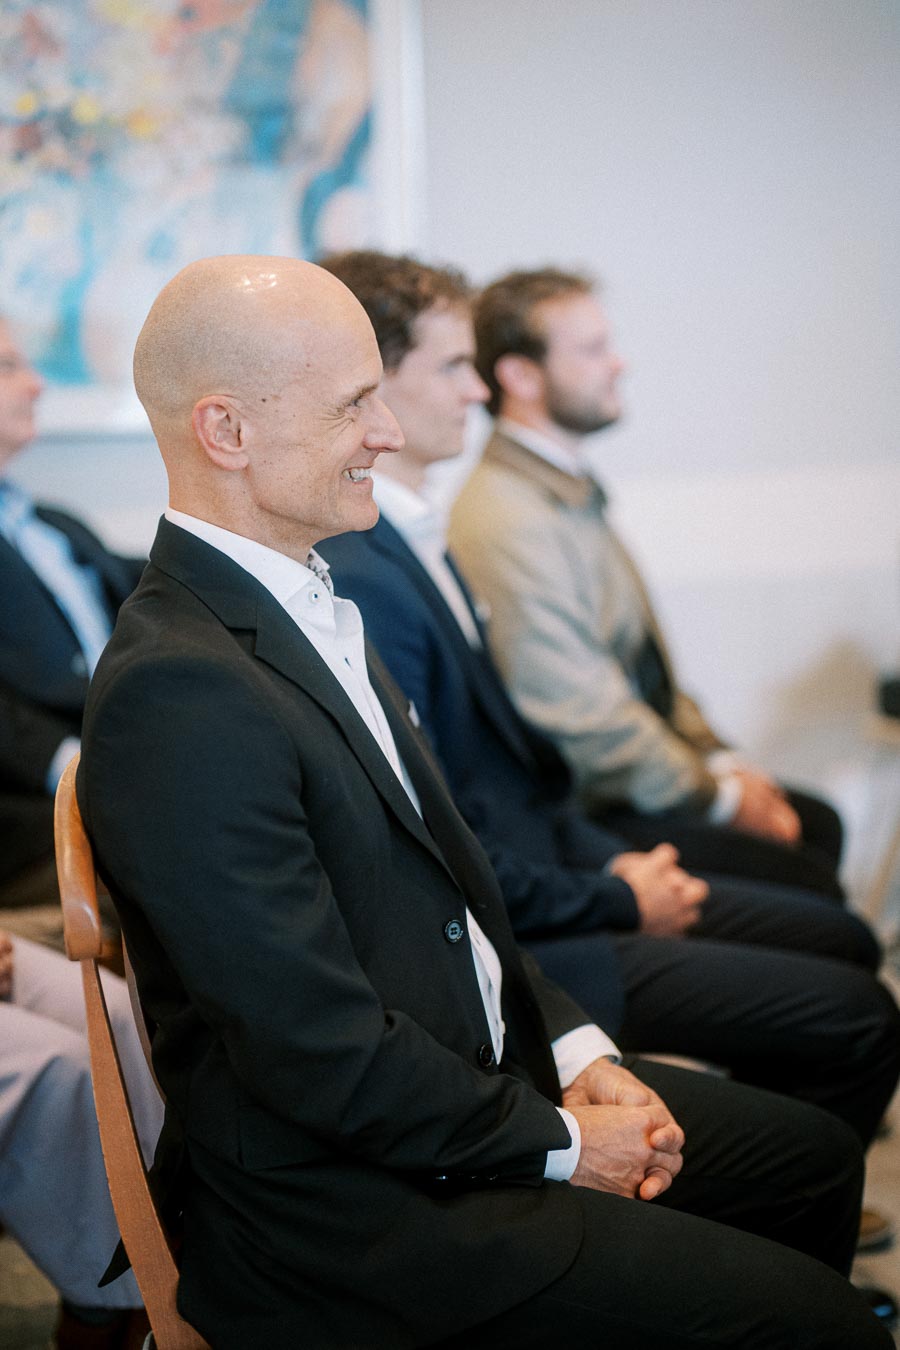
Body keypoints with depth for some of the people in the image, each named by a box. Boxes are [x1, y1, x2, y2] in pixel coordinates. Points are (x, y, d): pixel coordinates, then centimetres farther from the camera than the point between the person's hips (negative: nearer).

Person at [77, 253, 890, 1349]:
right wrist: (558, 1143, -11)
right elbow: (322, 1050, -24)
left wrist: (577, 1052, 3)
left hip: (486, 1076, 10)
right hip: (345, 1211, -10)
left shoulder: (308, 605, 7)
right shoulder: (179, 694, -25)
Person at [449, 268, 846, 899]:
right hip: (582, 815, -10)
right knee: (809, 881, -17)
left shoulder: (572, 489, 10)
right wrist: (720, 794, -11)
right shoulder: (508, 520, -23)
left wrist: (718, 757, 7)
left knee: (817, 821, 12)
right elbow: (587, 720, -24)